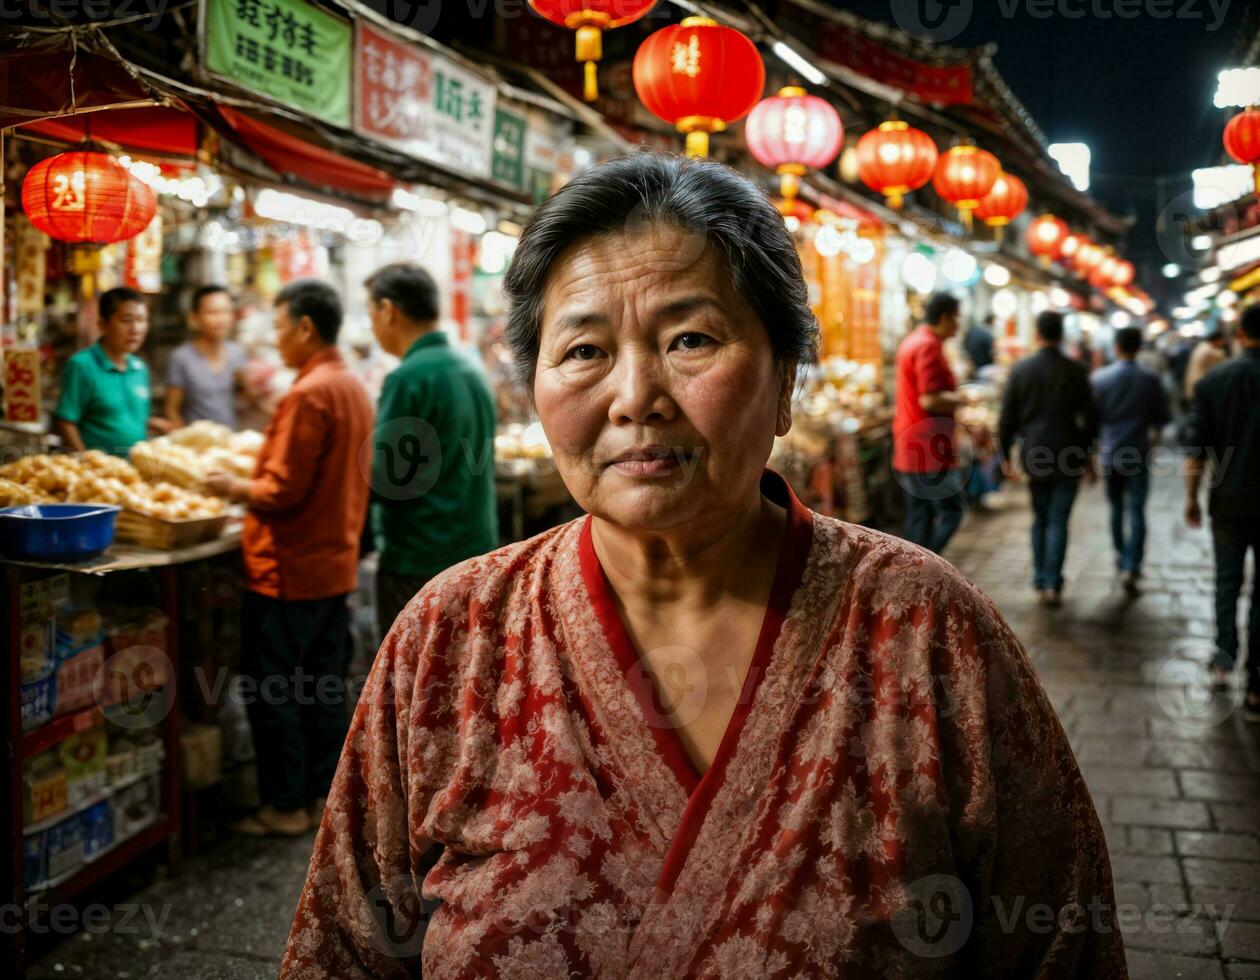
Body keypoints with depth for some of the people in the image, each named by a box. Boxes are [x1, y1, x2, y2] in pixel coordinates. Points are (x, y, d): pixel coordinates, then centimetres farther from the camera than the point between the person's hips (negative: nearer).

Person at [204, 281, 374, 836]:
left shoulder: (308, 395, -19)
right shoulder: (354, 389, 9)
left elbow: (283, 490, -20)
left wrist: (234, 489, -3)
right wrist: (254, 481, 17)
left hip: (287, 571, -9)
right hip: (337, 563, 9)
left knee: (273, 692, 3)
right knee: (323, 687, 15)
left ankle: (285, 806, 11)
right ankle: (323, 792, 24)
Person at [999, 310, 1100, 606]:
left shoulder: (1020, 370, -1)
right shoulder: (1075, 370, -4)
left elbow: (1007, 417, 0)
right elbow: (1090, 417, 0)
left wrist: (1005, 456, 8)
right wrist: (1089, 455, 11)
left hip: (1034, 456, 1)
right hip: (1068, 456, -1)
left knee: (1040, 519, 15)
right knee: (1059, 521, 2)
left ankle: (1040, 581, 17)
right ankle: (1052, 584, -4)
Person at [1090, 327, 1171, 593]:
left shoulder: (1098, 378, -7)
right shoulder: (1151, 379, -7)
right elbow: (1162, 418, -1)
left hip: (1109, 453, 2)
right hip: (1139, 454, -1)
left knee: (1116, 507, 20)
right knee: (1137, 512, -2)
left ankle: (1121, 555, 34)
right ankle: (1131, 567, -13)